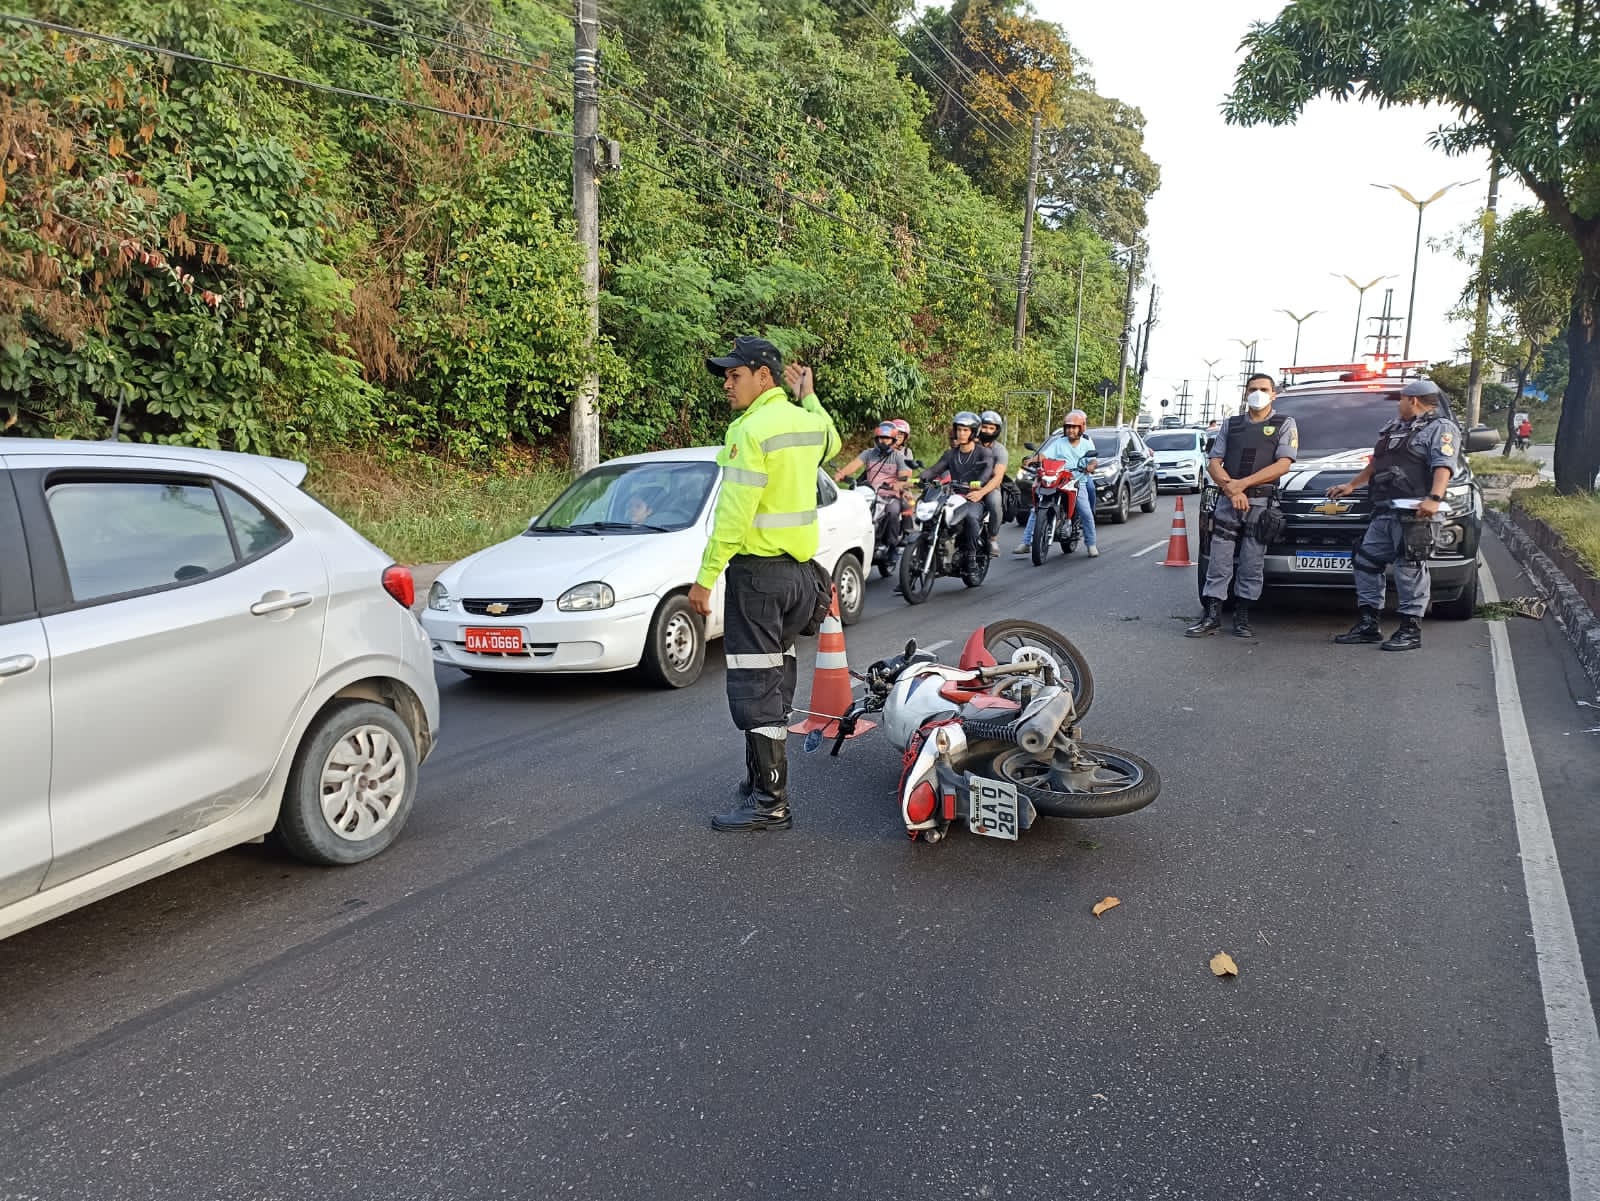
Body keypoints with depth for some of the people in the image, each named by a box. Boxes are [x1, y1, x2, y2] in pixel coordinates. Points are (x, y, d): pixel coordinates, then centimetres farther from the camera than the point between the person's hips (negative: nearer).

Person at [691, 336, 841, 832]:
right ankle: (764, 782, 25)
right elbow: (830, 442, 35)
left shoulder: (752, 430, -16)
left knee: (755, 688, -5)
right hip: (801, 569, 9)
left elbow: (734, 515, -21)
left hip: (758, 571, -9)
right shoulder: (807, 421, 9)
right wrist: (809, 396, 31)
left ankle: (770, 803, -2)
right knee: (776, 684, 16)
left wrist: (706, 577, -18)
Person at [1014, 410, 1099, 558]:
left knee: (1086, 514, -15)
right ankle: (1026, 543, -8)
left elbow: (1094, 460, 1)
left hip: (1078, 483, 0)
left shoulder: (1087, 443, 10)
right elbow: (1044, 454, -4)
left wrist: (1092, 465, -24)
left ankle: (1091, 544, 4)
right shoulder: (1059, 442, 7)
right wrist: (1032, 459, -25)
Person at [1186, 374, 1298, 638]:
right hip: (1227, 502, 2)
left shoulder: (1284, 425, 8)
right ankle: (1211, 616, 0)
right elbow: (1213, 463, 8)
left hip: (1262, 504, -2)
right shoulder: (1230, 425, 16)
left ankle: (1242, 618, 8)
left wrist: (1242, 483, -13)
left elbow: (1282, 465, -5)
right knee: (1219, 561, -2)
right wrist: (1231, 489, -9)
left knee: (1252, 564, 0)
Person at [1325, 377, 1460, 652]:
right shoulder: (1393, 428, 27)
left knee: (1409, 568, -10)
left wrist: (1434, 498, -30)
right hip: (1384, 513, 9)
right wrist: (1352, 485, 41)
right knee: (1367, 561, 8)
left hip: (1414, 513, -9)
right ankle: (1367, 624, 13)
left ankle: (1411, 630, -5)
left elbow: (1443, 467, -15)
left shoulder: (1440, 428, 0)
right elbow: (1375, 463, 40)